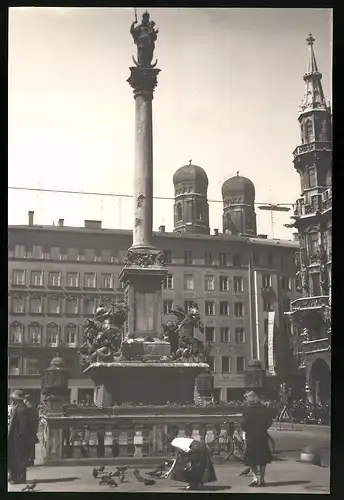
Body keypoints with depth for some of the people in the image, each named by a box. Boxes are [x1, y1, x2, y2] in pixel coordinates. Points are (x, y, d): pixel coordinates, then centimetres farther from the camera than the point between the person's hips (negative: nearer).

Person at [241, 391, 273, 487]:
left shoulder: (247, 410, -12)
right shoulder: (264, 409, 1)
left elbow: (245, 424, -16)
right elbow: (270, 421, 6)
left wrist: (245, 430, 4)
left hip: (251, 436, -4)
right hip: (263, 436, 4)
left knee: (251, 459, 6)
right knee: (263, 458, 14)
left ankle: (255, 478, -5)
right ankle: (262, 479, 16)